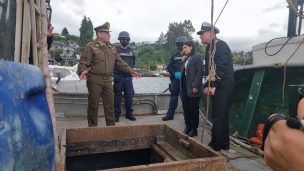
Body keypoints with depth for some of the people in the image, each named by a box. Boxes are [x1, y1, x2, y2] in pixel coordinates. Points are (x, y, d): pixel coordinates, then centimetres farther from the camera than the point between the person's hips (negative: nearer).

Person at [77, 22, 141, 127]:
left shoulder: (112, 48, 15)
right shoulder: (90, 47, -4)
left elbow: (120, 62, 17)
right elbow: (83, 63, -11)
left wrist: (131, 71, 11)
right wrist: (83, 71, -31)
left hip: (108, 80, 5)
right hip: (95, 80, -5)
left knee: (110, 105, 9)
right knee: (93, 105, 4)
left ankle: (111, 125, 23)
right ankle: (92, 127, 18)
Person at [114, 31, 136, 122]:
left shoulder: (131, 51, 14)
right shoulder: (116, 50, 0)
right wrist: (115, 74, -7)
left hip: (128, 77, 4)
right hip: (118, 77, -4)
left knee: (129, 96, 5)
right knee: (117, 96, 1)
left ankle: (129, 113, 17)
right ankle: (117, 114, 11)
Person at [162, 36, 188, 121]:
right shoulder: (175, 56, 12)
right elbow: (169, 67, 8)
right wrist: (175, 73, -10)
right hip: (175, 79, 3)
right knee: (173, 97, 8)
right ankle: (170, 114, 16)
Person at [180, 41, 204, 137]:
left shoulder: (196, 58, -5)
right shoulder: (185, 59, 20)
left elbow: (200, 72, -13)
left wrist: (195, 86, -20)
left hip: (193, 88, -8)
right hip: (184, 88, 8)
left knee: (193, 109, 1)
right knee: (186, 108, 11)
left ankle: (194, 129, 12)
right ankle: (188, 126, 24)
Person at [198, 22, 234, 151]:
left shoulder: (220, 46, -12)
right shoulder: (210, 47, 15)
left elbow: (221, 68, -22)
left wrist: (214, 86, -23)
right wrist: (207, 85, 4)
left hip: (223, 85, -9)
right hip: (217, 85, 9)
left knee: (217, 116, -4)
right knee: (221, 115, 14)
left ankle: (216, 145, 6)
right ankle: (224, 144, 25)